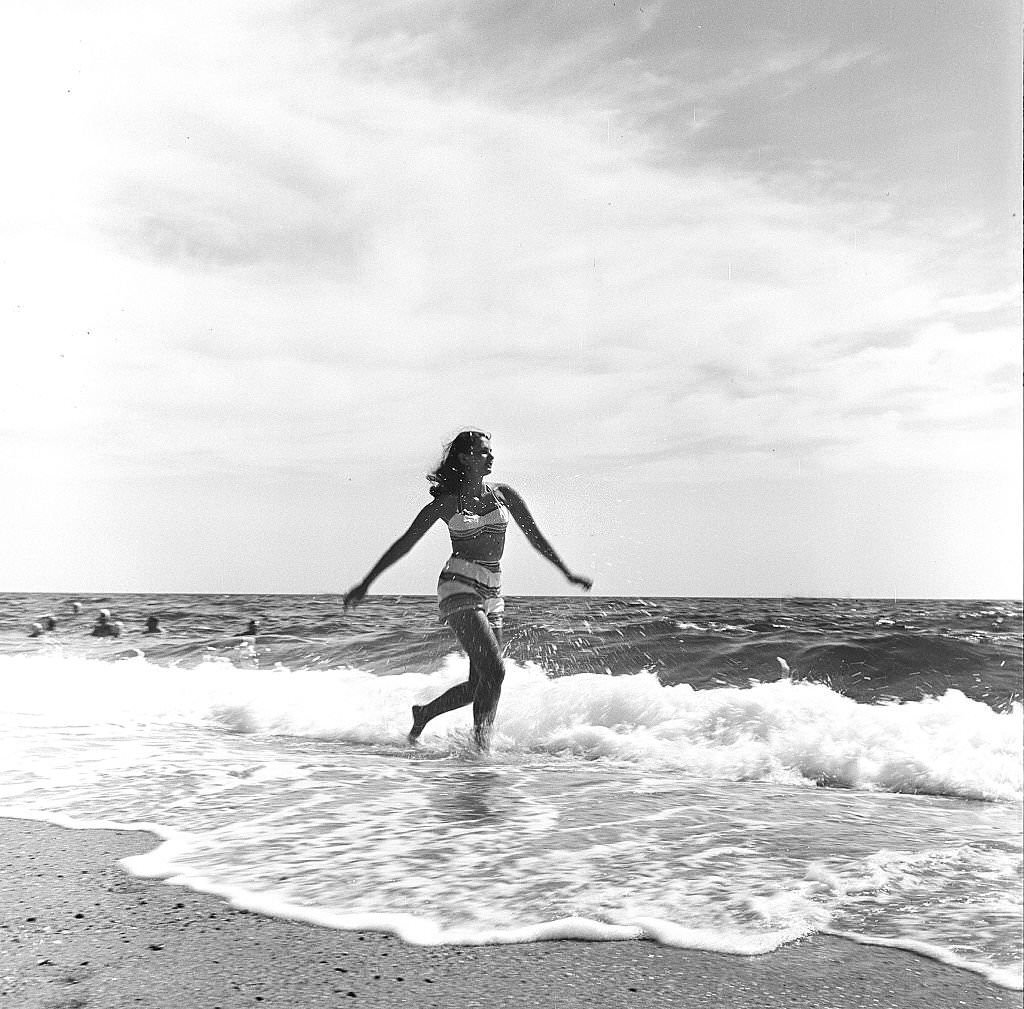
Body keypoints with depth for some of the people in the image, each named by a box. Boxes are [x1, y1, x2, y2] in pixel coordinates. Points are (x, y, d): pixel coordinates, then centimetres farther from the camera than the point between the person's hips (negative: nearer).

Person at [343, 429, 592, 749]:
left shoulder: (503, 494, 8)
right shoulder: (446, 503, -1)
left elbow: (534, 536, 17)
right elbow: (404, 543, 3)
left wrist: (566, 572, 15)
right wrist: (366, 583, 3)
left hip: (492, 594, 5)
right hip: (459, 588, -5)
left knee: (480, 685, 7)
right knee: (494, 671, -19)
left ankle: (424, 713, 29)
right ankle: (481, 742, -11)